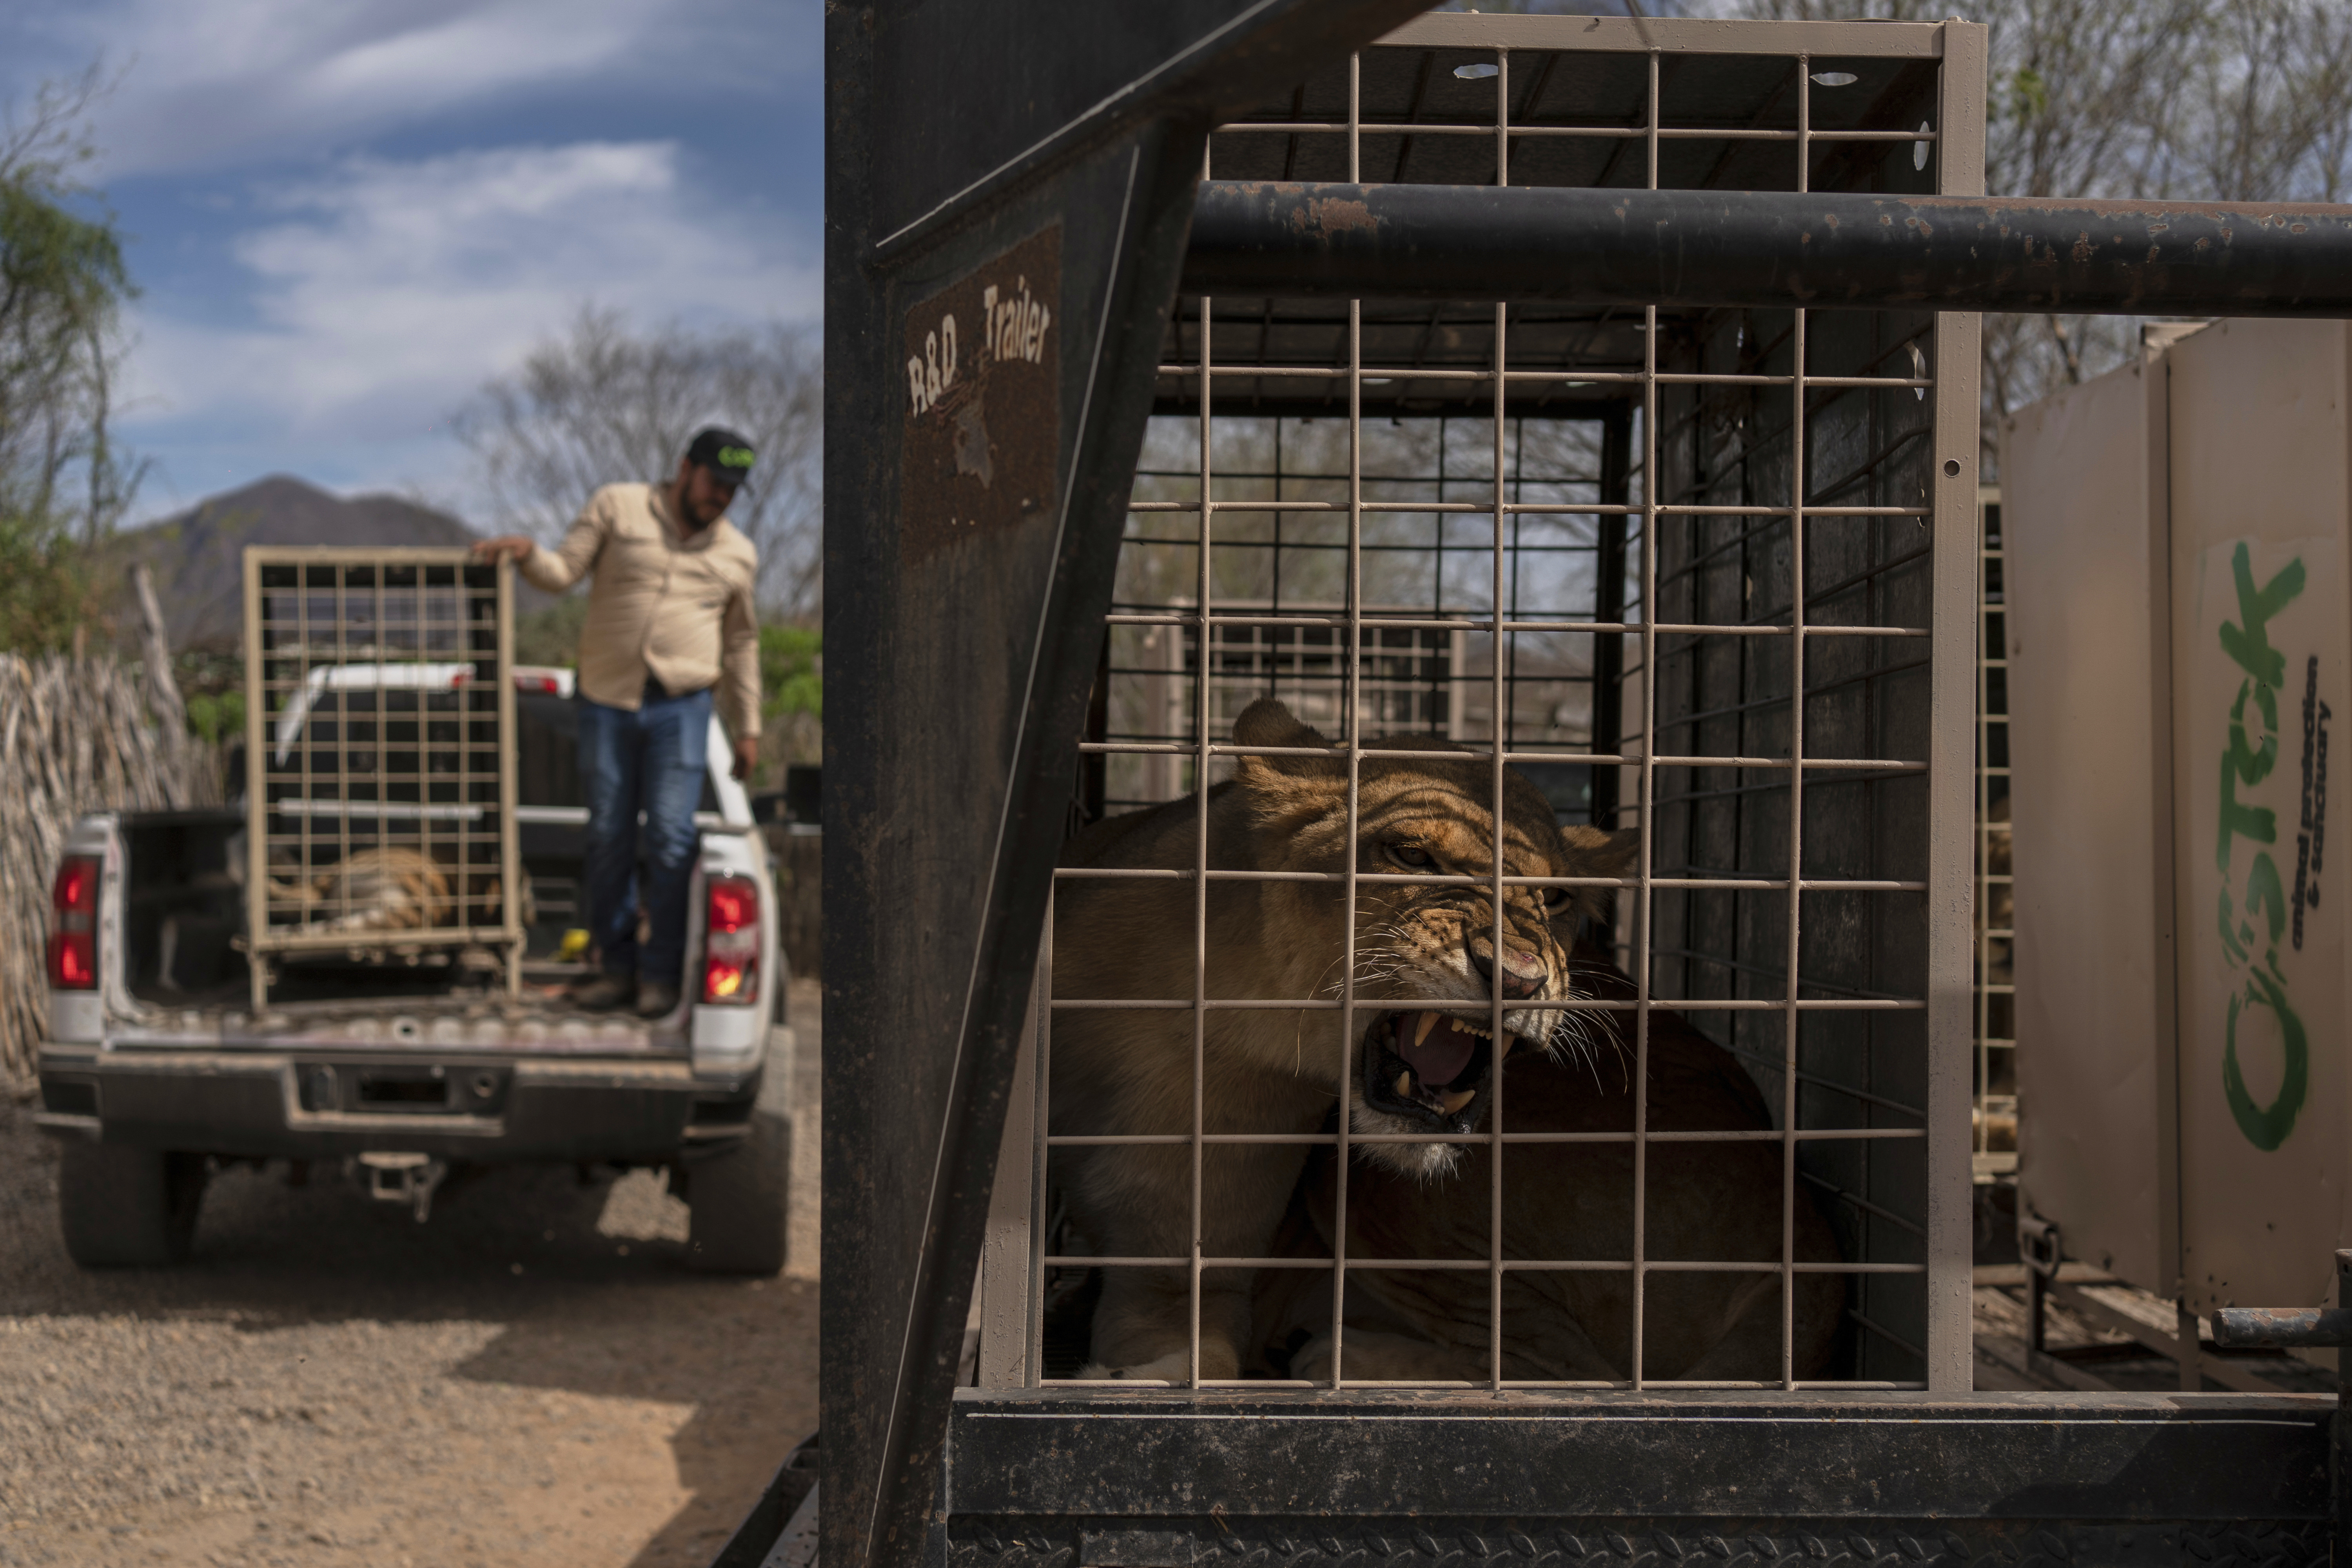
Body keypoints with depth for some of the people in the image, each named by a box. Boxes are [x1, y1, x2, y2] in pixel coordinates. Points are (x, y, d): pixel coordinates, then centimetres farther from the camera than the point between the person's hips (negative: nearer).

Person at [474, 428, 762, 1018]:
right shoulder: (616, 507, 5)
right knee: (608, 838, 5)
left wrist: (747, 729, 17)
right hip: (606, 702, 0)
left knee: (670, 840, -6)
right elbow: (562, 572, 2)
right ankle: (615, 967, 16)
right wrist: (527, 554, -20)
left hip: (681, 708, 0)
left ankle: (661, 974, 3)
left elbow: (741, 644, 19)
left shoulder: (738, 555, 12)